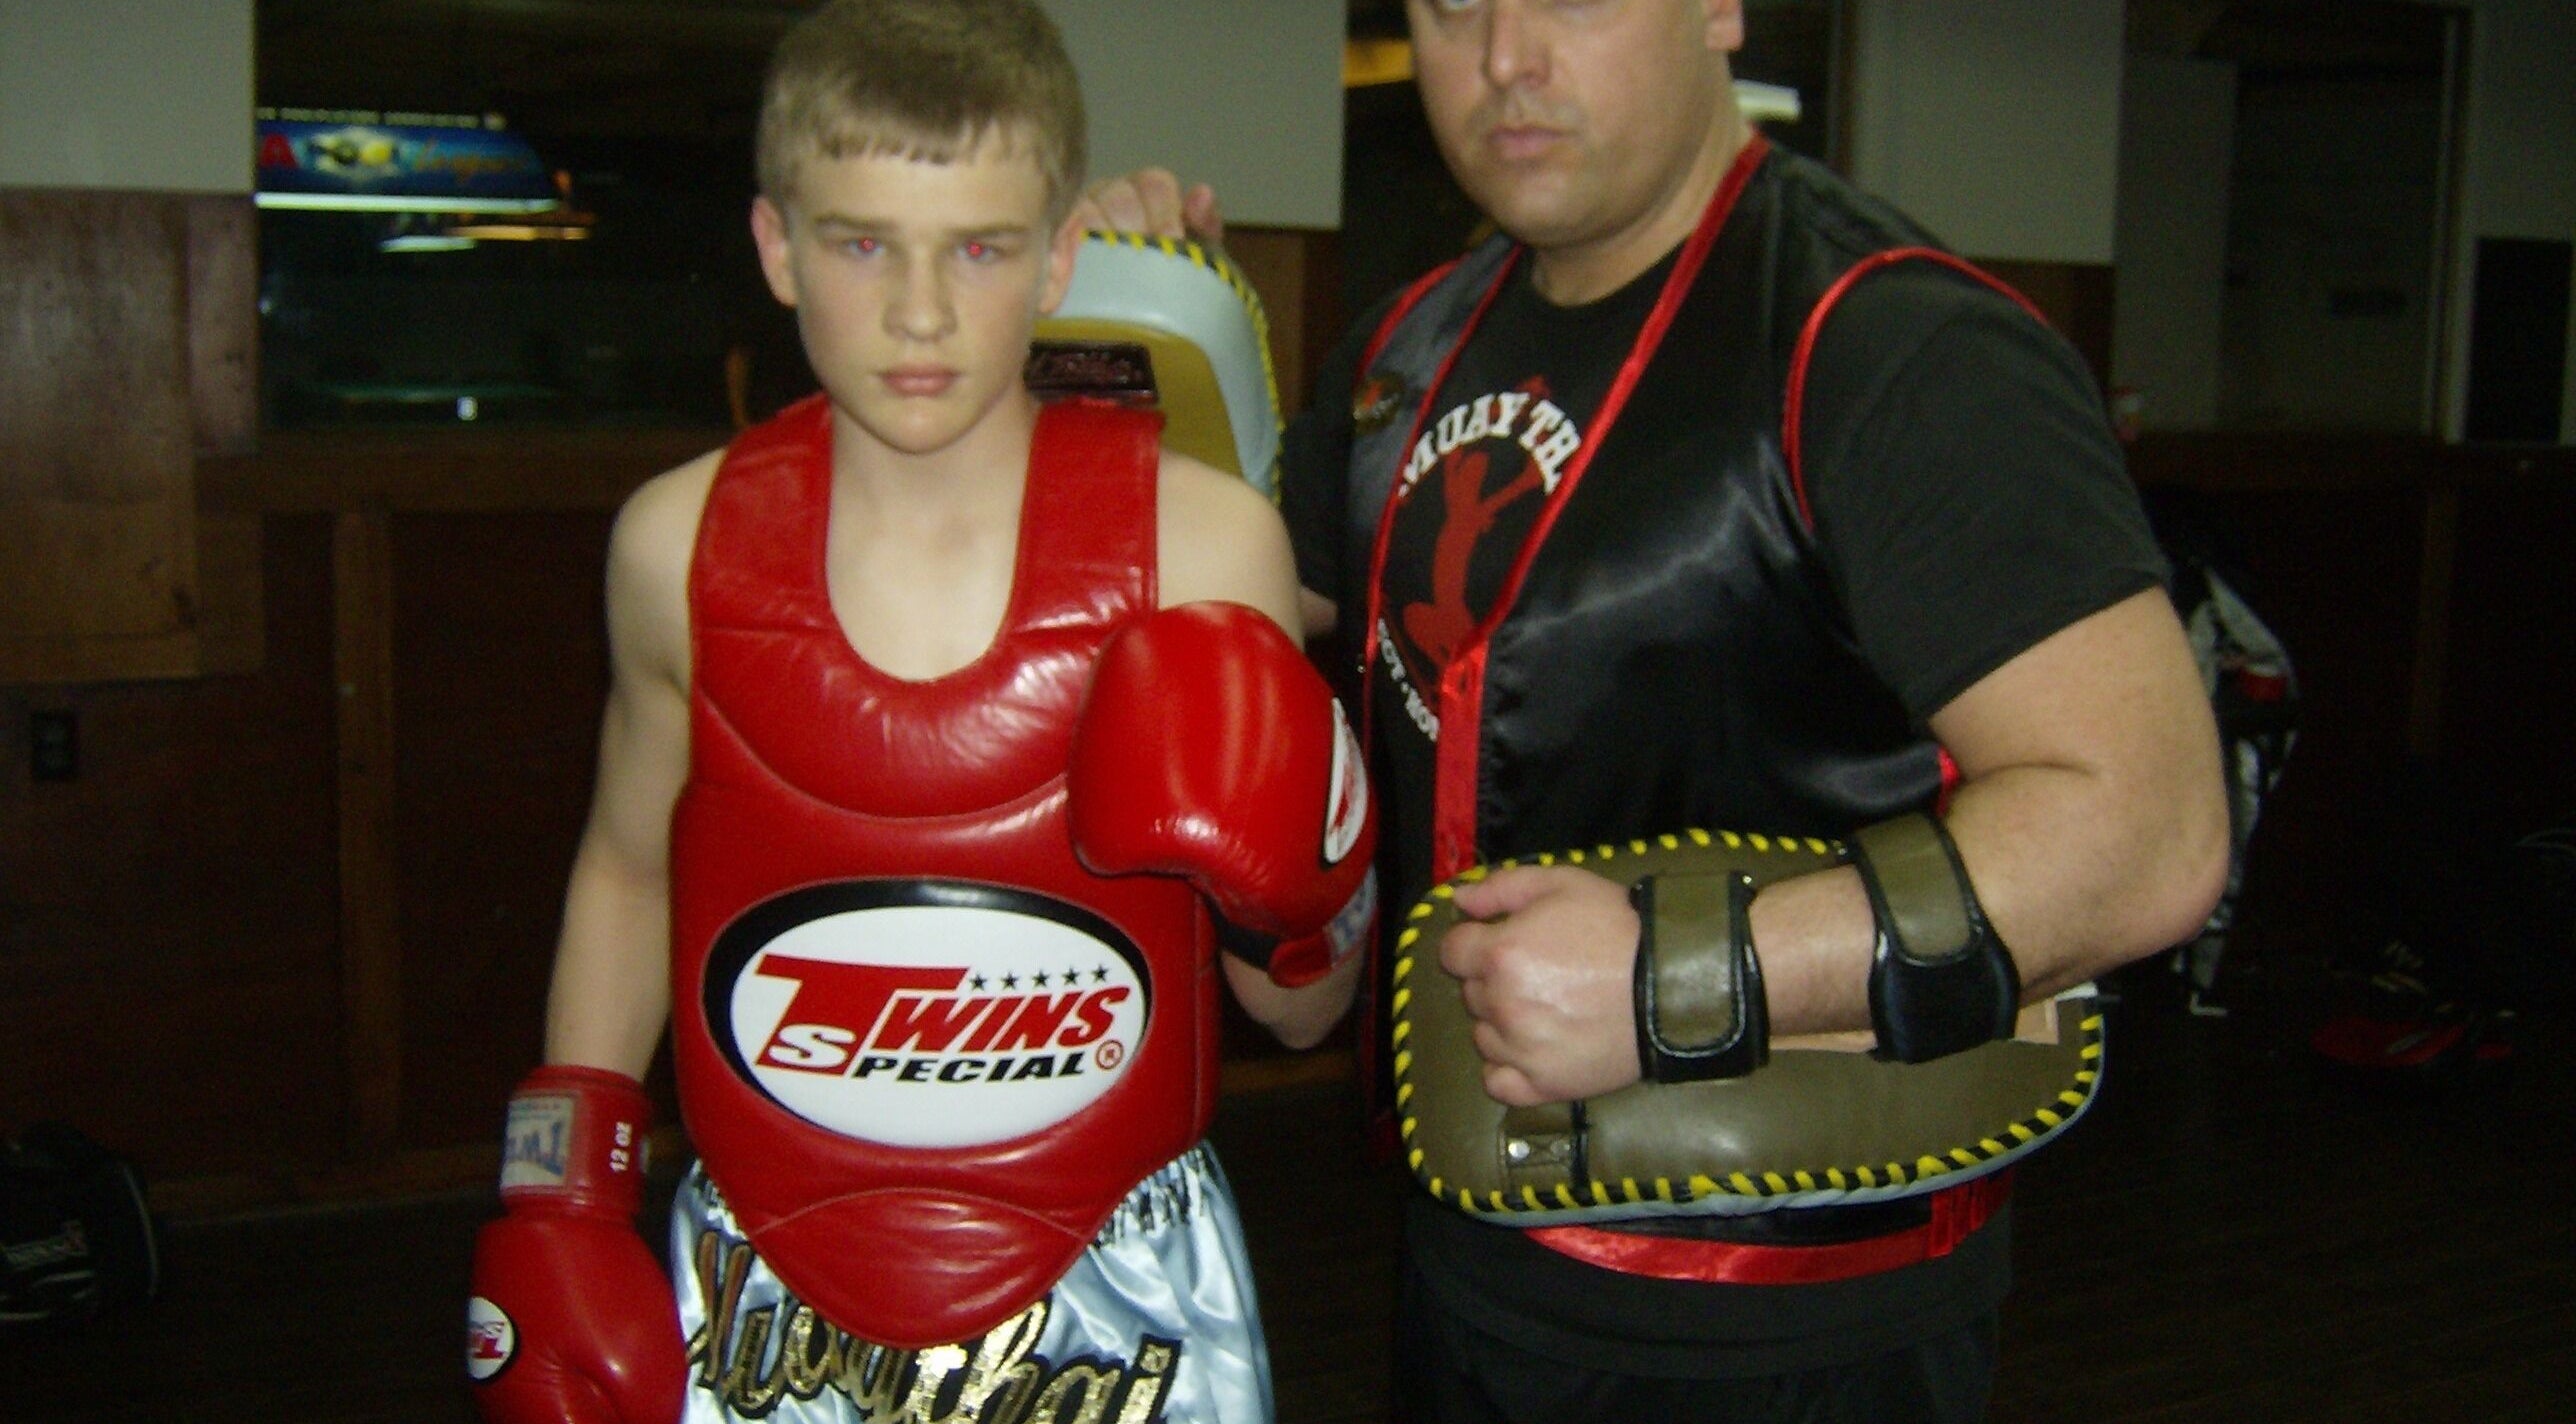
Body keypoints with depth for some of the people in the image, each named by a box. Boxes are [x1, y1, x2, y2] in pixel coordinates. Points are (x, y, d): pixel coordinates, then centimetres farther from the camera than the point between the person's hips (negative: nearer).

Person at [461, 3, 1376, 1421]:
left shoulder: (1202, 543, -12)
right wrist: (552, 1204, 6)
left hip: (1119, 1309, -1)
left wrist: (1303, 893, -22)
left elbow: (1299, 1013, -2)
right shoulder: (683, 546, -8)